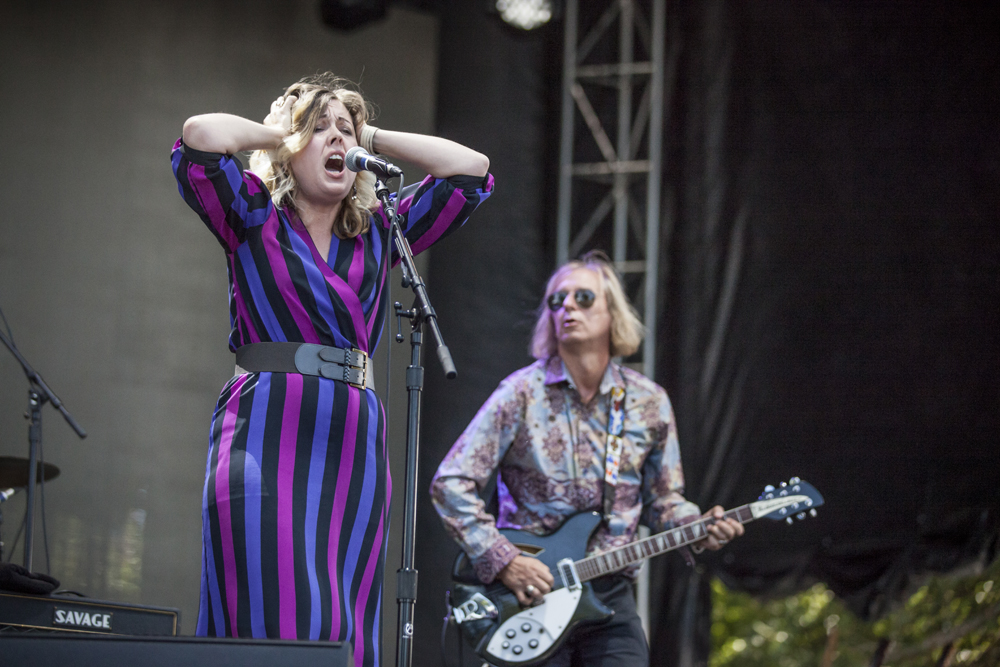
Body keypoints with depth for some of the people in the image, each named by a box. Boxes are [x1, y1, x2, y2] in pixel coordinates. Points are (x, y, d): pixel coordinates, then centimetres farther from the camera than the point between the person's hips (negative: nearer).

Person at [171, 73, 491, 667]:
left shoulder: (379, 234, 18)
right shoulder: (255, 220, 7)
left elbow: (471, 169, 16)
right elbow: (202, 138, -11)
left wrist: (371, 139, 17)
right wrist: (280, 134, 7)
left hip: (357, 443, 5)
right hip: (267, 436, -4)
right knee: (276, 618, -14)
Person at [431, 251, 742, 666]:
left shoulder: (648, 402, 6)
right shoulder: (522, 393, -5)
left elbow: (662, 500, 16)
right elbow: (450, 483, -7)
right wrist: (502, 561, -14)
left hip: (610, 598, 3)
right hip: (529, 597, -2)